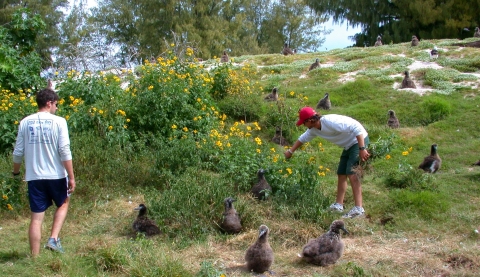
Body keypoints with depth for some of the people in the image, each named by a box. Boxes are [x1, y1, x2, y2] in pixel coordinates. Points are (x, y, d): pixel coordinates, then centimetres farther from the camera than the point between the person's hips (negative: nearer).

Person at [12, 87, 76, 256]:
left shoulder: (25, 123, 4)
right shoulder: (58, 122, -7)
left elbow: (18, 152, 6)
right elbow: (65, 151, -12)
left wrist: (16, 172, 23)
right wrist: (71, 177, -8)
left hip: (34, 177, 3)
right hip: (56, 175, -2)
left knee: (36, 217, 8)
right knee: (63, 204, 23)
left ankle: (35, 257, 10)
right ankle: (53, 239, 7)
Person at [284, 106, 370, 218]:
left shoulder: (330, 122, -29)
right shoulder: (314, 129, -1)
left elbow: (356, 127, -31)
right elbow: (303, 138, 20)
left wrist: (362, 149, -34)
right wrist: (290, 151, 28)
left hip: (359, 140, -9)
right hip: (349, 145, 9)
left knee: (352, 173, -18)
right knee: (341, 174, 12)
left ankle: (358, 209, -21)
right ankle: (338, 205, 20)